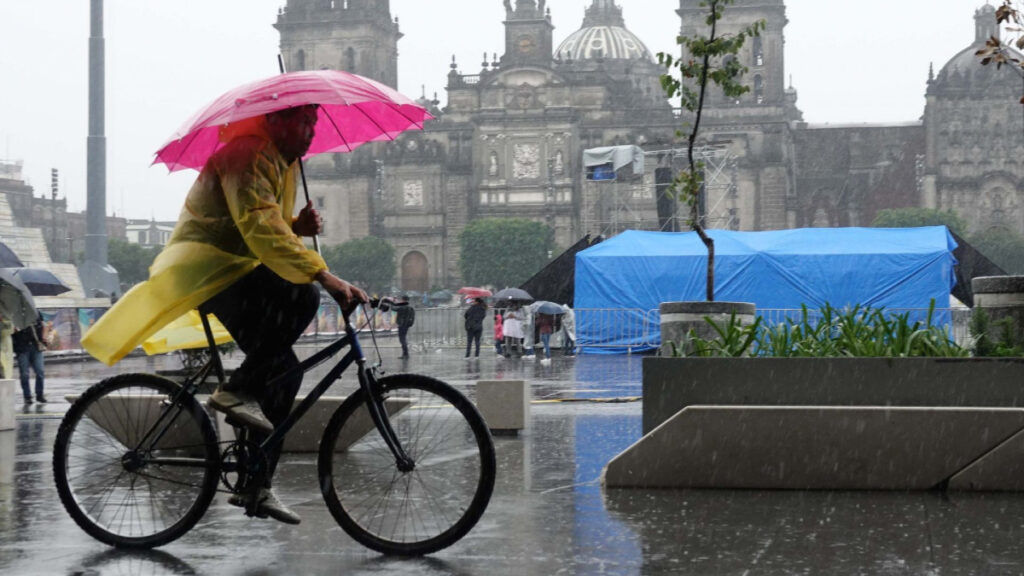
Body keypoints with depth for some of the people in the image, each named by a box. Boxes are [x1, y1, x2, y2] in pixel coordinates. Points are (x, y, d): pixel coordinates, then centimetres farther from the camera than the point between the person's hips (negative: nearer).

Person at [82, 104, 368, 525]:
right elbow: (260, 229, -31)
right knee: (301, 298, -32)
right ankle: (237, 391, -22)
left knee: (284, 371, 4)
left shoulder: (281, 162, 17)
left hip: (233, 276, 10)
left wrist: (299, 225, -1)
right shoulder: (249, 155, -17)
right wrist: (323, 276, -39)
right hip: (204, 268, -10)